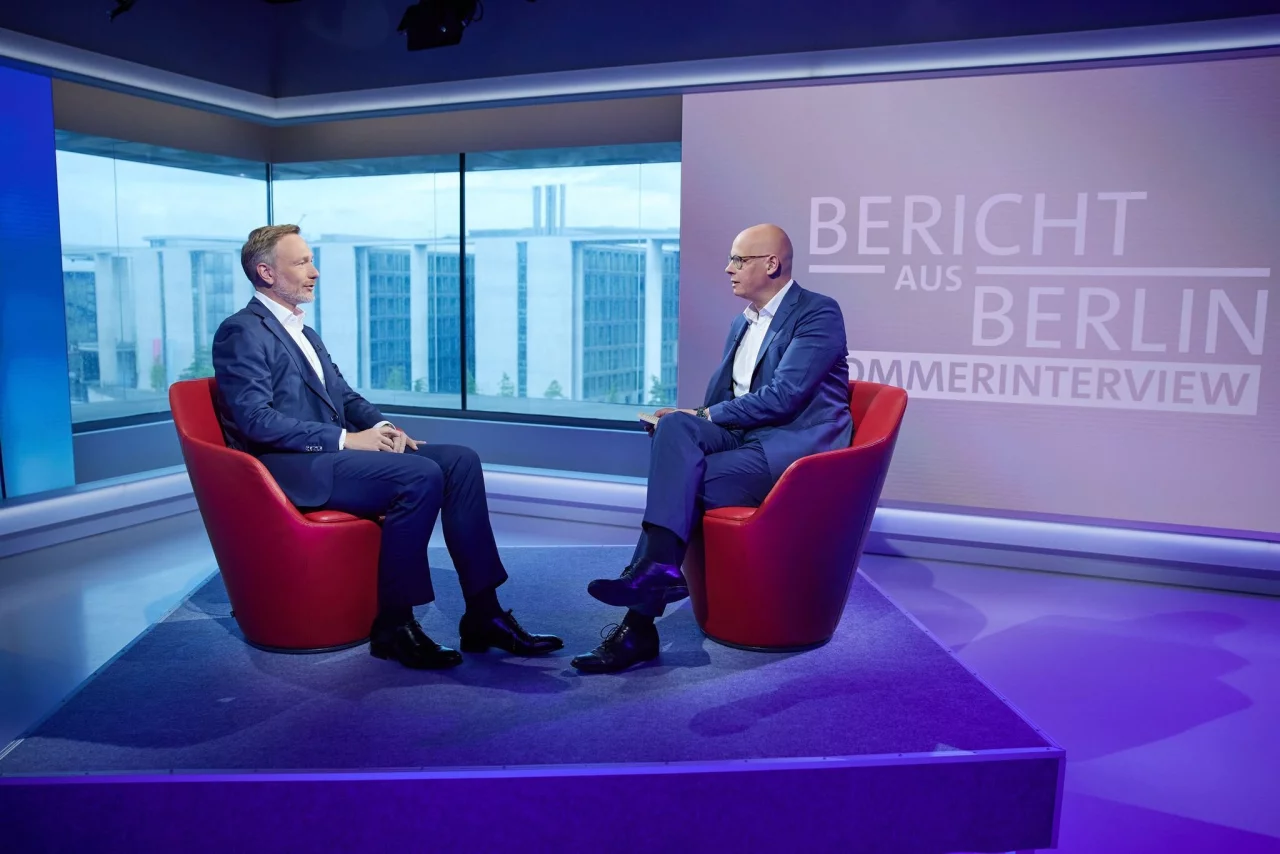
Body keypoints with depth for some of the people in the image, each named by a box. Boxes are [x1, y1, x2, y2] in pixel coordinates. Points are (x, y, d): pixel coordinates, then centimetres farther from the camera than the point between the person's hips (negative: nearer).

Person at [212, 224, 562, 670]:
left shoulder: (305, 333, 24)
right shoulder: (241, 332, -5)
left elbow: (346, 396, 22)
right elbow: (256, 420, -17)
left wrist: (380, 427, 0)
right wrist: (345, 439, -19)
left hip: (334, 451, 9)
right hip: (290, 467, -9)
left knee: (460, 460, -9)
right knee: (421, 476, -29)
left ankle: (483, 615, -10)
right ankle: (392, 625, -16)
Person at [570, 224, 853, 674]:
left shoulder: (819, 313, -4)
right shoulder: (741, 324, 21)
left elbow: (783, 397, -16)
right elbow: (717, 400, 17)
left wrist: (704, 416, -12)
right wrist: (688, 421, -5)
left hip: (794, 446, -6)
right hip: (742, 436, 7)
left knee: (681, 483, -24)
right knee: (675, 426, -23)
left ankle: (640, 624, -23)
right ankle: (658, 568, -31)